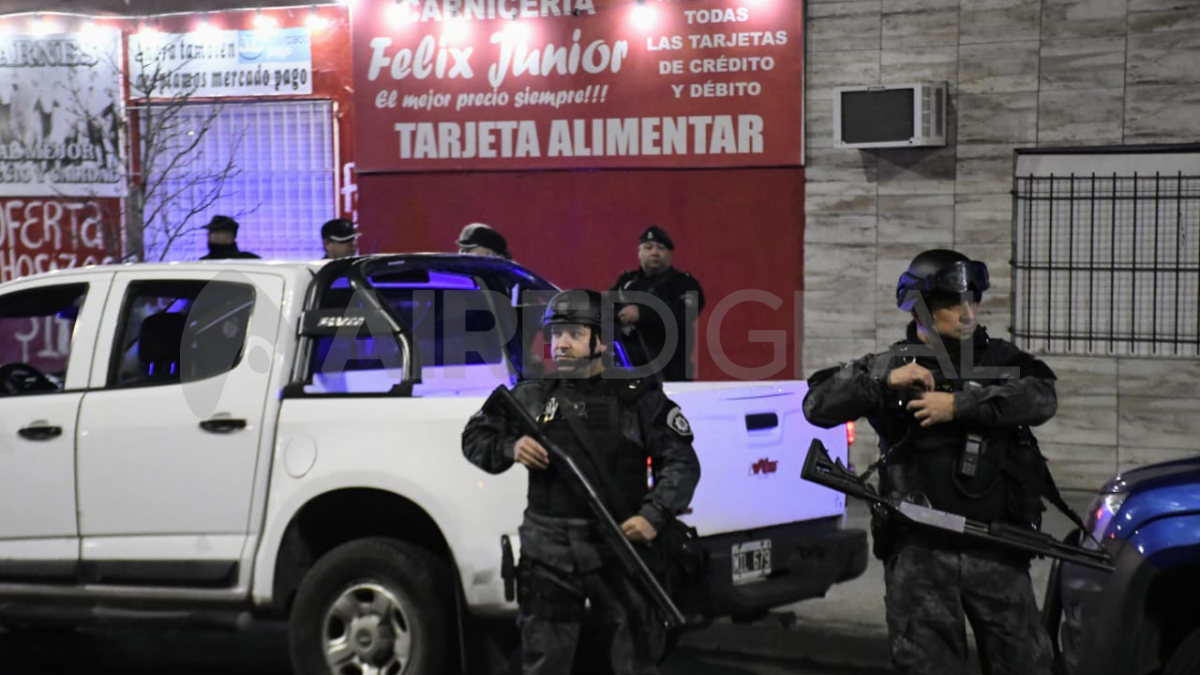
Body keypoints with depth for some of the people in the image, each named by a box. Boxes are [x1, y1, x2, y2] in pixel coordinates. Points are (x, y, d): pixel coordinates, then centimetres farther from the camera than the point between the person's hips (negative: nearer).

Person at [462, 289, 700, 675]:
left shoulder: (638, 398, 1)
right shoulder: (532, 396, 8)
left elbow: (682, 462, 2)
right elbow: (475, 438, 14)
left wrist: (655, 515, -13)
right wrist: (510, 448, -7)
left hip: (620, 549, -2)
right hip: (548, 555, 2)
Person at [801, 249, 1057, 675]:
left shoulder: (1001, 360, 8)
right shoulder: (892, 365, 5)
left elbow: (1041, 398, -12)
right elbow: (818, 406, -4)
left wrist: (961, 405, -20)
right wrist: (885, 380, -17)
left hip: (995, 549, 1)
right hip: (919, 551, -1)